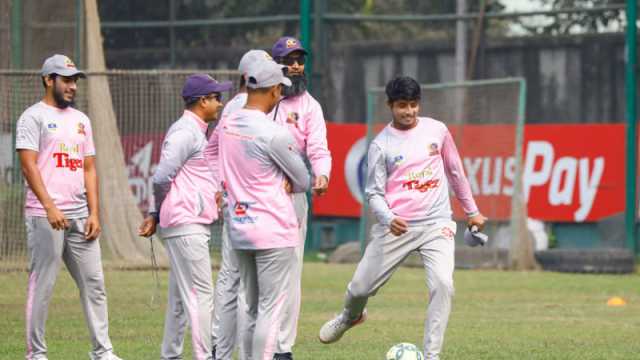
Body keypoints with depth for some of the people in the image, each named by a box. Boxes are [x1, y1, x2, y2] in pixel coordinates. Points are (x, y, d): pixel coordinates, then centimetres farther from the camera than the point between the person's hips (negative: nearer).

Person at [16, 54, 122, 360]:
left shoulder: (81, 120, 18)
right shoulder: (33, 117, -3)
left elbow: (89, 169, 17)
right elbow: (29, 165, -13)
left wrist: (94, 213, 6)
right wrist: (49, 207, -24)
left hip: (79, 217, 7)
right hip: (45, 217, -7)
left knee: (94, 283, 5)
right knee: (42, 285, -4)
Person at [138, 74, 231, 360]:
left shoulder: (195, 132, 19)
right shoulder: (186, 132, -13)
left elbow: (163, 180, 19)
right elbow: (162, 178, -19)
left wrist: (156, 215, 8)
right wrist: (159, 212, -2)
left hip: (195, 227, 10)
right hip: (186, 226, -10)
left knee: (180, 297, 13)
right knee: (200, 294, -12)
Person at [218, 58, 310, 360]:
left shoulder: (226, 125, 5)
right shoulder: (274, 134, -17)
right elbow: (303, 182, -6)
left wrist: (278, 183, 5)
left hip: (238, 228, 7)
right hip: (274, 230, -7)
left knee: (253, 310, 14)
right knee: (271, 310, -4)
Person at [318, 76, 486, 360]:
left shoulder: (436, 130, 4)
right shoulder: (381, 144, -2)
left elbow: (455, 171, 17)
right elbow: (374, 193, -2)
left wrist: (472, 211, 22)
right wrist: (388, 219, -22)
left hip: (436, 224, 1)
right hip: (397, 227, -1)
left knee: (443, 285, -20)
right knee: (361, 287, 6)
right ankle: (350, 316, 44)